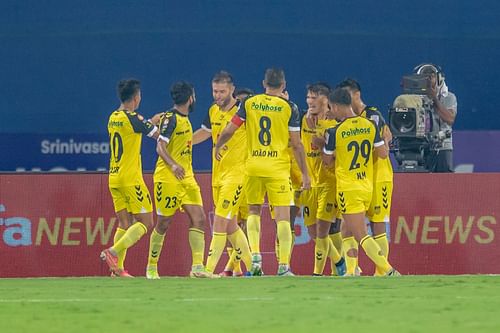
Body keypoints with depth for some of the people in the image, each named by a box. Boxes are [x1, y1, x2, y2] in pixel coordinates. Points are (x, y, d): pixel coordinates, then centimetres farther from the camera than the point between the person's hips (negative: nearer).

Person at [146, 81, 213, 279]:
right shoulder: (170, 118, -12)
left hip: (186, 178, 8)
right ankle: (151, 267, 14)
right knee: (164, 223, 0)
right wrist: (173, 165, -34)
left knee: (198, 218, -6)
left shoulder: (184, 119, 15)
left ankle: (197, 266, -10)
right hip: (167, 179, -8)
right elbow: (160, 147, -21)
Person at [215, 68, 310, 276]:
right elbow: (296, 144, -2)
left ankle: (255, 254, 1)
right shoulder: (289, 108, -3)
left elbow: (229, 131, 4)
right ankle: (283, 265, -7)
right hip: (278, 167, -2)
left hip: (254, 165, 2)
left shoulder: (249, 103, 2)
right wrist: (304, 173, 5)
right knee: (282, 216, 0)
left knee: (254, 211, 18)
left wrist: (218, 147, 25)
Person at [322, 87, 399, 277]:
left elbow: (327, 160, 0)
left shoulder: (335, 132, -13)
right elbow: (383, 154, 2)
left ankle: (388, 270, -20)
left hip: (348, 188, -6)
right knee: (348, 232, 20)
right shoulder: (370, 126, -1)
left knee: (361, 235, -8)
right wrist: (387, 140, 22)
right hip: (367, 187, 6)